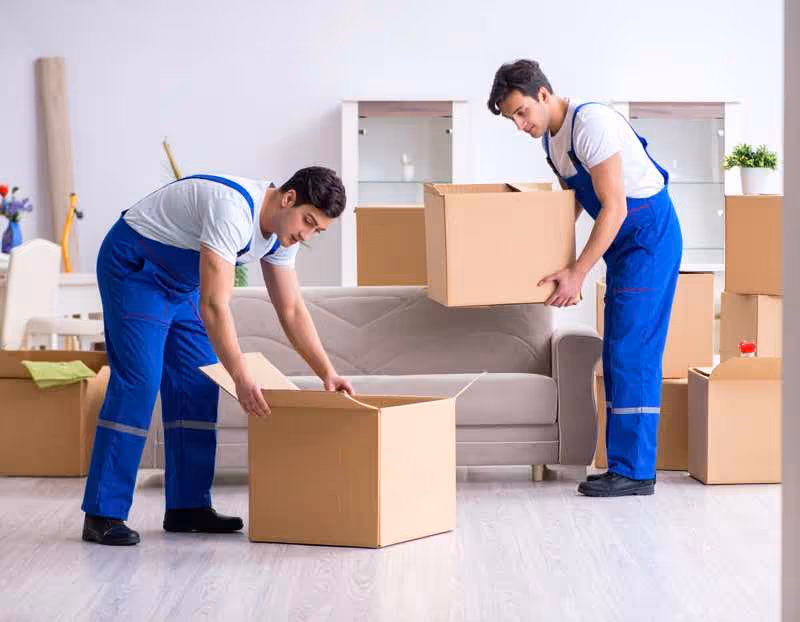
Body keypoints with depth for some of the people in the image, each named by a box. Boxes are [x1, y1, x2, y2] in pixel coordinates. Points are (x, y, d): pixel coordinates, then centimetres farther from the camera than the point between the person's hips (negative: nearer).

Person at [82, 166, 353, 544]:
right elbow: (214, 304, -38)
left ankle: (188, 507, 10)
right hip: (133, 268, -9)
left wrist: (327, 372, -3)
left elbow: (292, 310, 4)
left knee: (198, 387, 4)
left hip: (180, 283, 10)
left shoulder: (283, 230, -4)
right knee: (137, 384, -16)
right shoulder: (234, 211, -33)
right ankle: (102, 515, -13)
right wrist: (242, 379, -42)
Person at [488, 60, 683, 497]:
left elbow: (614, 208, -24)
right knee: (617, 355, 9)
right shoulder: (549, 136, 7)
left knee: (632, 352, -12)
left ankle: (635, 472, -9)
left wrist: (577, 274, -22)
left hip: (650, 235, -10)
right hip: (621, 241, 10)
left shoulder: (591, 122, -22)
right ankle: (625, 465, 13)